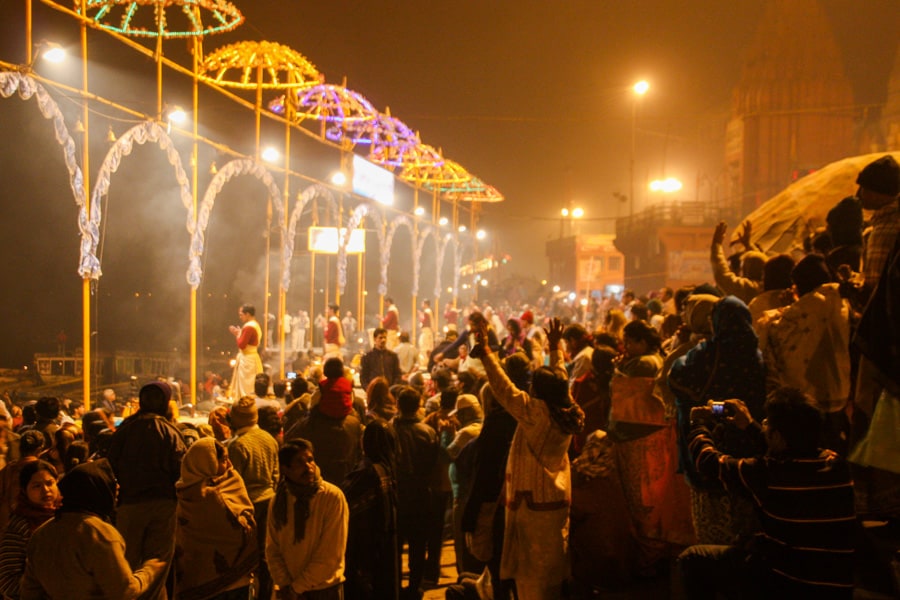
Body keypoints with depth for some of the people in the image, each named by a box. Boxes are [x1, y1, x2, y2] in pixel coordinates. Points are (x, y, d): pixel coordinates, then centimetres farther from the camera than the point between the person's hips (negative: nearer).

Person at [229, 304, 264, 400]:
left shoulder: (249, 327, -19)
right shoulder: (255, 325, 12)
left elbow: (241, 345, -20)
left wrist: (238, 334, -5)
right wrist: (238, 334, 10)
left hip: (247, 360, -10)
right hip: (252, 357, 10)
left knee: (246, 388, -5)